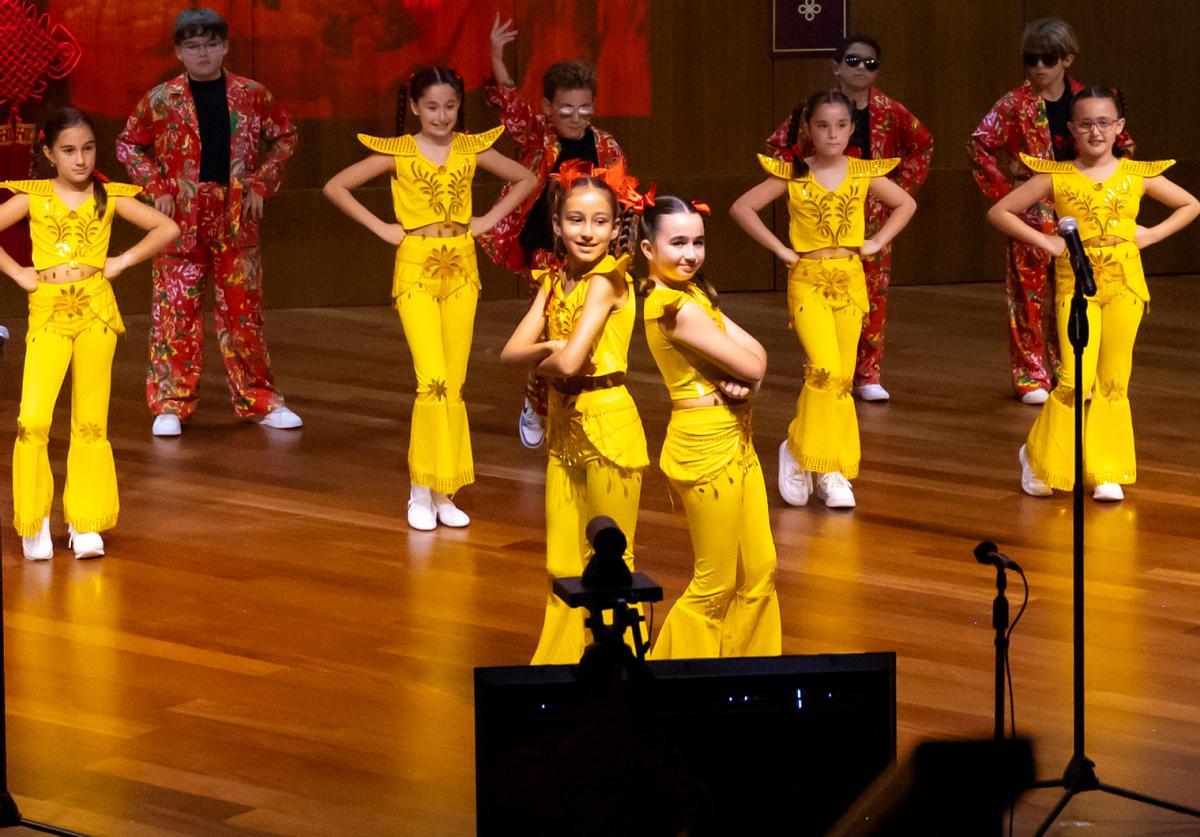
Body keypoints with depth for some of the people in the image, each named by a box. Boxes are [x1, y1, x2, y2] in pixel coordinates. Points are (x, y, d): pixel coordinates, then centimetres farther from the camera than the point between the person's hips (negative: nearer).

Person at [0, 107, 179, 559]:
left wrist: (124, 260, -1)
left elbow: (167, 228, 6)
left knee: (91, 421, 5)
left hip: (96, 311, 1)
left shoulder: (109, 196, 4)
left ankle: (86, 524, 13)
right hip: (47, 312, -1)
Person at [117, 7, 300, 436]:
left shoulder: (251, 95, 1)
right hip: (180, 221, -1)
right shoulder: (161, 100, -2)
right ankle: (170, 404, 6)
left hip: (235, 219, 1)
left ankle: (258, 400, 17)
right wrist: (158, 188, -5)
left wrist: (262, 184, 0)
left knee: (243, 310, 7)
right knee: (175, 310, 0)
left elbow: (284, 137, 11)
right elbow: (129, 146, 6)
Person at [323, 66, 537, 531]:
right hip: (416, 268, -3)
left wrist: (488, 219, 5)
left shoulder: (472, 149, 4)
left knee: (454, 383, 4)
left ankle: (444, 494, 11)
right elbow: (335, 187, -3)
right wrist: (379, 227, -7)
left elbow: (525, 179, 16)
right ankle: (422, 491, -5)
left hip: (461, 269, 3)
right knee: (432, 379, -15)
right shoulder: (397, 153, -4)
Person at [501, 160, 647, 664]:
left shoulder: (608, 280, -14)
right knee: (563, 565, 13)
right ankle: (562, 662, 22)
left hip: (606, 426, -7)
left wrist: (546, 362, -3)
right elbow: (511, 352, -1)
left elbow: (568, 363, -23)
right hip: (564, 428, 7)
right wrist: (552, 348, -18)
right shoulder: (554, 279, 7)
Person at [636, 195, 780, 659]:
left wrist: (744, 381, -16)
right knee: (715, 586, 2)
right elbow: (750, 363, -19)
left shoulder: (693, 292, 10)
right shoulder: (676, 307, -20)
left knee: (759, 571, 16)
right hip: (706, 446, -9)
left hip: (734, 441, 9)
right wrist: (746, 374, 3)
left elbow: (754, 354, 3)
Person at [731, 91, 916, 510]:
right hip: (808, 280, -3)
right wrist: (778, 248, -6)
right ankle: (799, 449, -3)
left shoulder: (864, 173, 2)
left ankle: (832, 471, 13)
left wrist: (877, 241, 4)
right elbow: (742, 207, -3)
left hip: (849, 280, 3)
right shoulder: (792, 175, -4)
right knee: (825, 368, -21)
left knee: (842, 377, 3)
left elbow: (905, 204, 16)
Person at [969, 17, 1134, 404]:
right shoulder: (1016, 104, -5)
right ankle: (1030, 376, 5)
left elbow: (1122, 144, 13)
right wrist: (1002, 192, -13)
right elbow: (980, 145, -11)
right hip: (1032, 212, -3)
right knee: (1030, 293, -1)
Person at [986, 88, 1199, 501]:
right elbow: (1000, 211, 2)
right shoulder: (1055, 177, -1)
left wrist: (1151, 235, 3)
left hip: (1123, 285, 2)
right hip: (1075, 284, -2)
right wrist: (1044, 241, -4)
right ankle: (1038, 457, 12)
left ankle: (1107, 472, 13)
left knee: (1113, 382, 3)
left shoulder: (1138, 175, 3)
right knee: (1076, 381, -9)